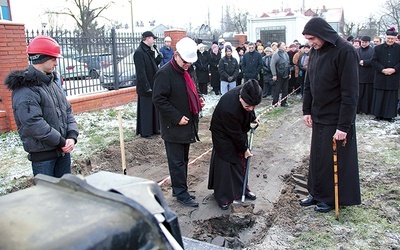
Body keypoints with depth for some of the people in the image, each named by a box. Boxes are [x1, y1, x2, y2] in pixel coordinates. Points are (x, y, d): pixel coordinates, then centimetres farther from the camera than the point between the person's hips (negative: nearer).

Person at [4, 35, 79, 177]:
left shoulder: (52, 81, 9)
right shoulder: (24, 89, -17)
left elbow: (67, 110, 9)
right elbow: (34, 124, -25)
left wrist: (72, 136, -6)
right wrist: (62, 141, -17)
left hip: (63, 150, 8)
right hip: (42, 154, -8)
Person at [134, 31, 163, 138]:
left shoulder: (150, 51, 12)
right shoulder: (139, 52, -16)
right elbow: (141, 72, -20)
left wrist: (158, 57, -2)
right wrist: (147, 87, -21)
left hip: (153, 85, 9)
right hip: (145, 87, -9)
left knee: (154, 108, 16)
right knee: (146, 109, 1)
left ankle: (154, 128, 28)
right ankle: (145, 132, 11)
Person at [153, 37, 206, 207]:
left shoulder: (189, 70, 10)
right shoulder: (165, 73, -17)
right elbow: (159, 99, -19)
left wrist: (198, 100, 3)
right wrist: (177, 118, -21)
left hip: (187, 124, 8)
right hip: (173, 127, -8)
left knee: (183, 160, 17)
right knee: (177, 162, 2)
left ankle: (180, 190, 30)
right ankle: (181, 194, 14)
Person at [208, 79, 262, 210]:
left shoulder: (247, 92, -24)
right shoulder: (229, 108, -41)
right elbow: (235, 134, -26)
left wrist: (253, 117, 8)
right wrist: (244, 149, -13)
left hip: (239, 129, 7)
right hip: (224, 134, -7)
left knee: (242, 160, 14)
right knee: (225, 163, -3)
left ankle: (242, 188, 32)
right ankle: (222, 197, 14)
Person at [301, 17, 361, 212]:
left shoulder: (345, 51, -17)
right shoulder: (315, 51, 5)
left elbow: (350, 92, -20)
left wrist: (343, 125, -21)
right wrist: (307, 110, 9)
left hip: (336, 119, -7)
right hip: (318, 117, 7)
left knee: (334, 160, 5)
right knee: (316, 158, 14)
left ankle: (332, 199, 23)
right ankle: (317, 194, 30)